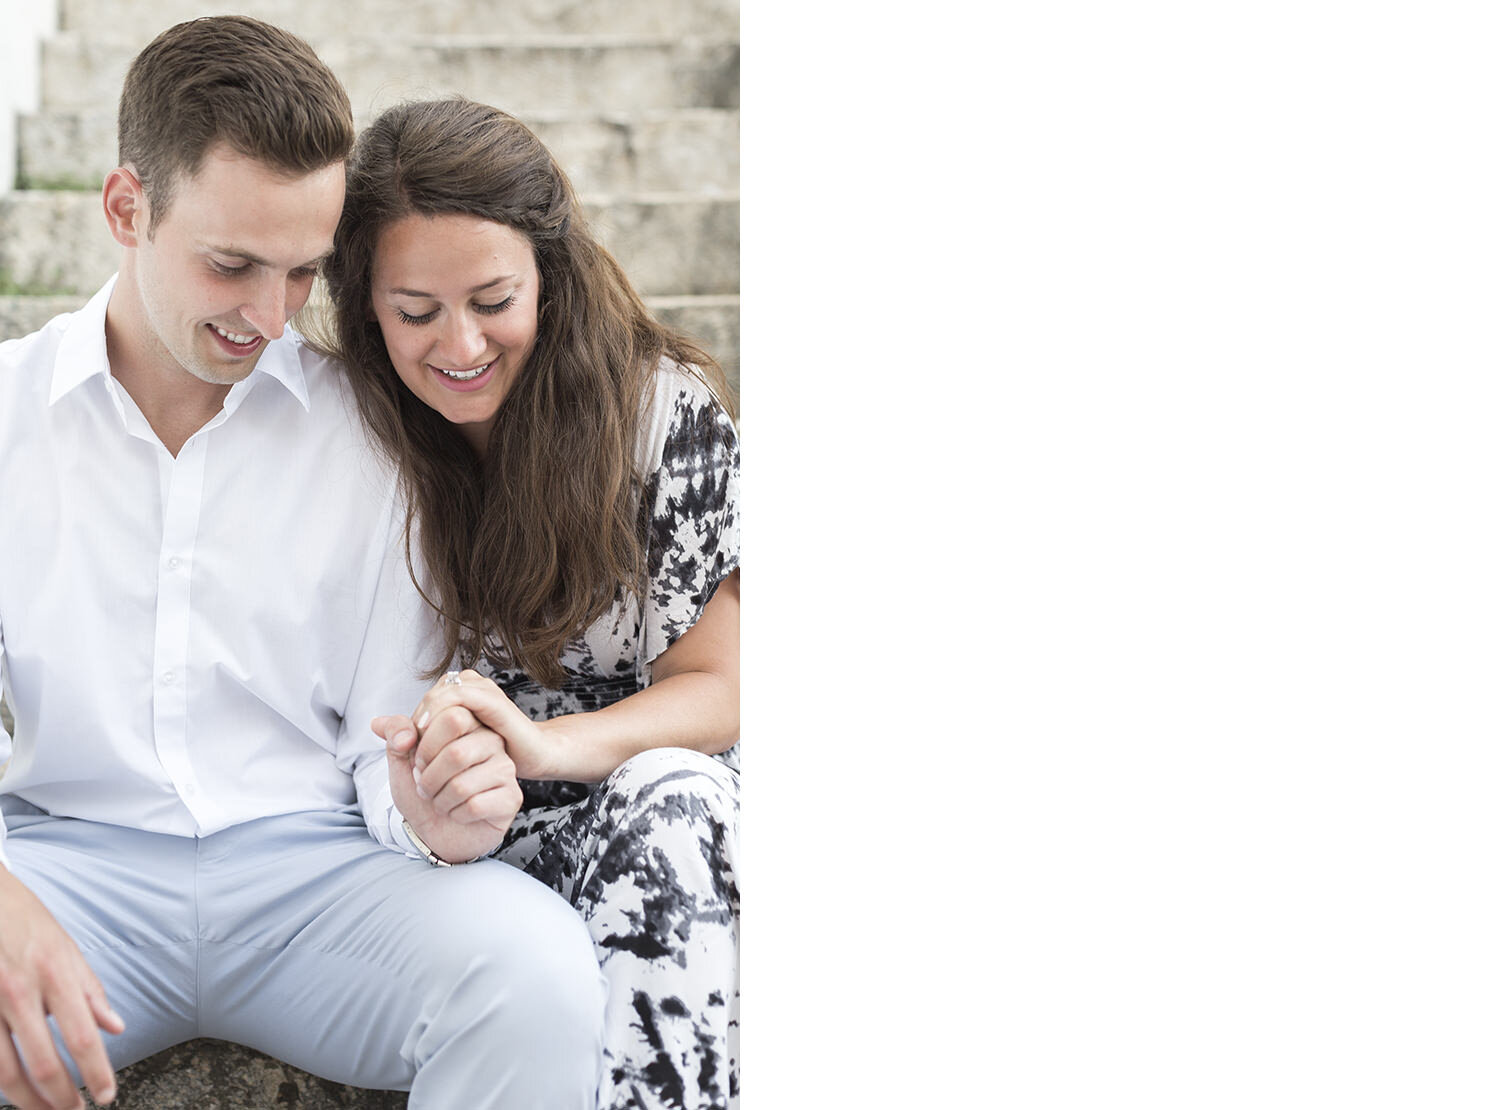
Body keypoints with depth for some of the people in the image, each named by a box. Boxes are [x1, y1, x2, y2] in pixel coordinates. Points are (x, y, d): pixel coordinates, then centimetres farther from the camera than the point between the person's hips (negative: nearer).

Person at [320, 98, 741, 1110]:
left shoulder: (667, 409, -7)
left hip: (632, 808, 0)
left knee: (670, 800, -36)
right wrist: (423, 747, -20)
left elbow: (715, 685, -8)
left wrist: (546, 742, -28)